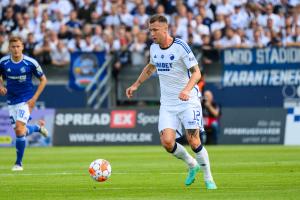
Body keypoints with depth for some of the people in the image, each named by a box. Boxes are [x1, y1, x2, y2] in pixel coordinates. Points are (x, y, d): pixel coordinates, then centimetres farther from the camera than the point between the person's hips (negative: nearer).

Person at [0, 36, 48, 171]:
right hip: (12, 101, 4)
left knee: (19, 129, -18)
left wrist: (34, 98, -10)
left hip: (26, 100, -4)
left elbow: (43, 80, -2)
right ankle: (38, 127, 44)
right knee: (19, 131, 9)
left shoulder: (30, 63, -14)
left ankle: (18, 163, -6)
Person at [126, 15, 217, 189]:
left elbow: (196, 72, -14)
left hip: (188, 101, -5)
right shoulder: (154, 47, 5)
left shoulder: (181, 47, -14)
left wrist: (187, 90, -30)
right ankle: (192, 165, 16)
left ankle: (208, 178, 10)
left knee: (193, 141, -10)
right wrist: (136, 85, 23)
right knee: (167, 142, -11)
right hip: (167, 103, 5)